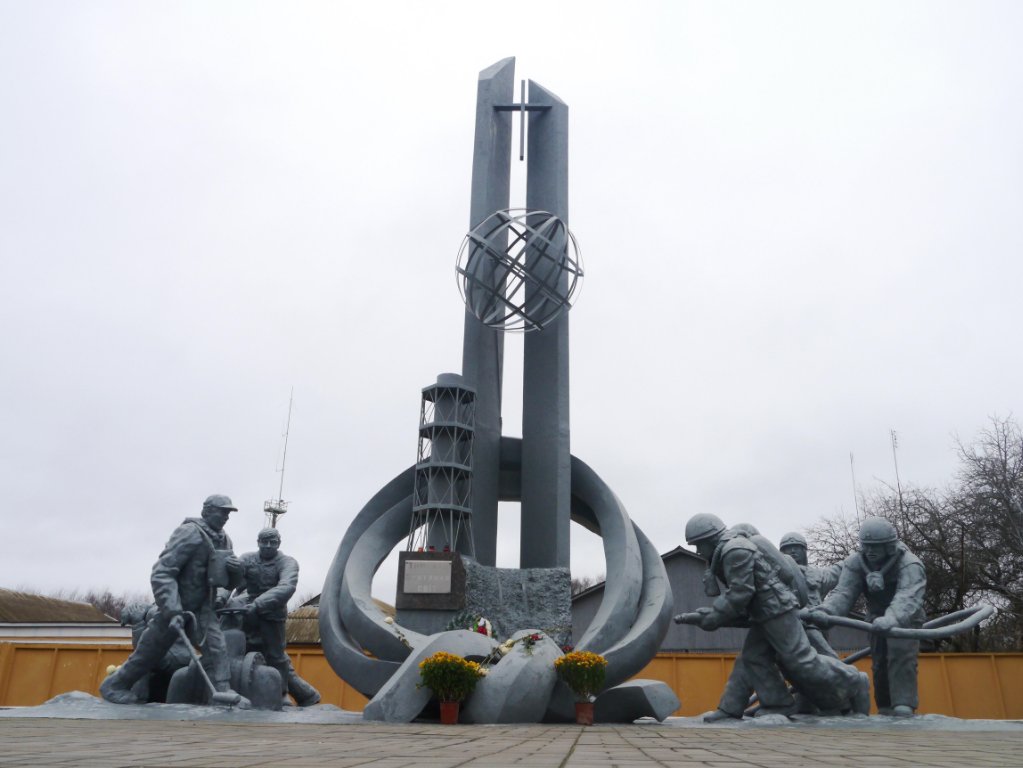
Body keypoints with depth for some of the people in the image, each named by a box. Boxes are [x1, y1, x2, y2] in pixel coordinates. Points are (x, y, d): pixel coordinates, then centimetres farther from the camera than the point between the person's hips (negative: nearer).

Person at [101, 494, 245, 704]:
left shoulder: (224, 540, 3)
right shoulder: (190, 533, -19)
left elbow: (229, 584, 10)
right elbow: (161, 573, -26)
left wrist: (236, 570, -15)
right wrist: (173, 611, -35)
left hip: (202, 607, 6)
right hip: (175, 606, -5)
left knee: (216, 646, -15)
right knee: (149, 652, 8)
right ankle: (114, 685, 30)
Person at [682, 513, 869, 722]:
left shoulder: (735, 551, -18)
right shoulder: (727, 551, 15)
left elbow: (740, 594, -22)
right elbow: (733, 592, 18)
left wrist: (714, 618, -16)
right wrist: (711, 612, 9)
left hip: (777, 610, -11)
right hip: (764, 614, 11)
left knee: (800, 660, -5)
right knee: (753, 659, 8)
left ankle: (854, 684, 9)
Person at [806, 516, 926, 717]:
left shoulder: (910, 564, -31)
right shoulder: (855, 563, -18)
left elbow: (907, 598, -48)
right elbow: (843, 592, -31)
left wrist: (891, 619, -69)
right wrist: (825, 611, -52)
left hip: (905, 618, -4)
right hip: (878, 619, 4)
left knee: (901, 656, -23)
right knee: (879, 663, 5)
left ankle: (904, 705, -23)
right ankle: (885, 709, 17)